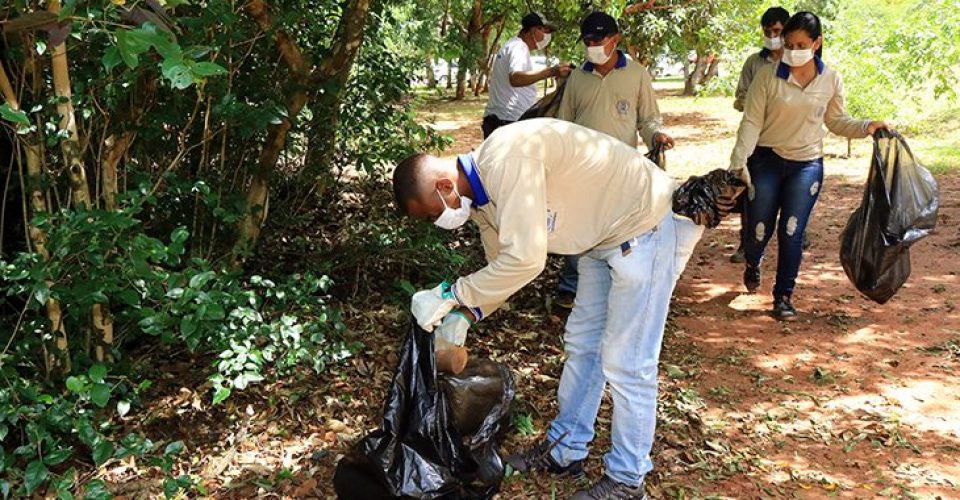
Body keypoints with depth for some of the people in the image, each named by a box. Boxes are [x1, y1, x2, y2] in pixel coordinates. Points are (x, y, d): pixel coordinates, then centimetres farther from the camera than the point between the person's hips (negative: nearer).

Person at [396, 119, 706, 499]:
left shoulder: (507, 158, -31)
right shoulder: (480, 195, 1)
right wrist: (463, 315, -2)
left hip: (647, 226, -10)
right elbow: (502, 267, 11)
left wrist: (450, 295, -25)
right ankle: (566, 449, 33)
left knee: (625, 361, -3)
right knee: (582, 343, 17)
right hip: (606, 235, 10)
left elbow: (524, 260, -35)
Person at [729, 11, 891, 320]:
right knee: (759, 231, 4)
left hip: (807, 165, 1)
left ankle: (784, 297, 15)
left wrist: (867, 127, -7)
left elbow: (837, 121, 10)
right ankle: (752, 265, 40)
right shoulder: (768, 76, -9)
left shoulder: (831, 80, -1)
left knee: (791, 234, -1)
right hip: (767, 161, -1)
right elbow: (752, 121, -10)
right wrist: (739, 161, -19)